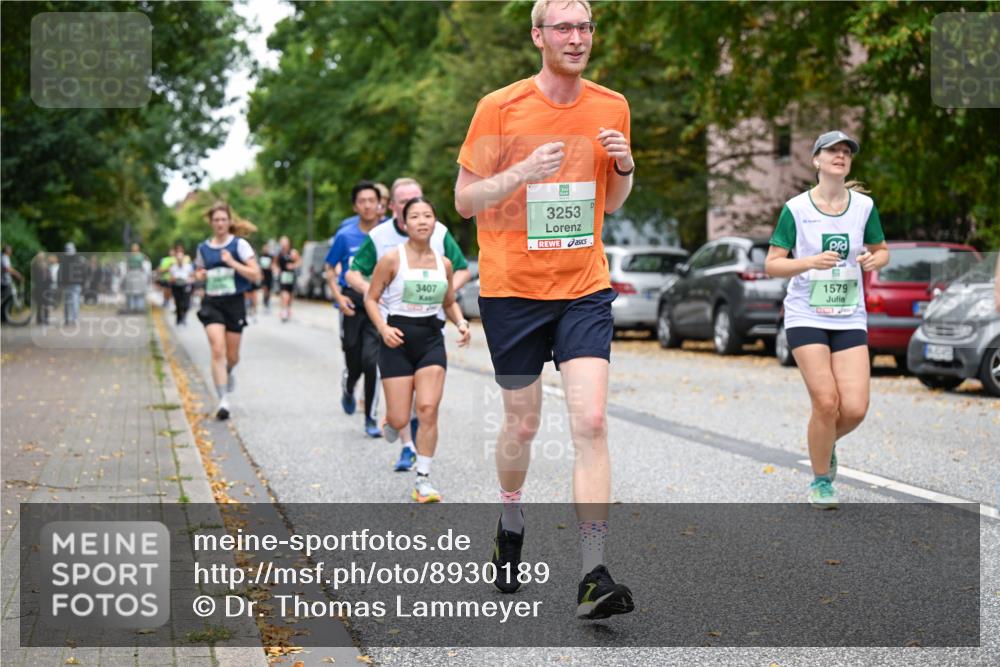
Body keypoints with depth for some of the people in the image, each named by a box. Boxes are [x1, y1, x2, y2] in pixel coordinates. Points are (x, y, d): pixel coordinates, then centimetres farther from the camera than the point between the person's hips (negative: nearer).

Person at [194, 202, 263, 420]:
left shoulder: (239, 244, -4)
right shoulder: (203, 248, 6)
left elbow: (256, 275, -10)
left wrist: (232, 262, -20)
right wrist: (199, 275, 0)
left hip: (234, 303, -1)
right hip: (211, 303, 1)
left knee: (232, 356, 9)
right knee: (217, 351, -17)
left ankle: (229, 371, 47)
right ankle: (223, 400, -16)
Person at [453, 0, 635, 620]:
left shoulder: (612, 107, 5)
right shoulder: (500, 108, -5)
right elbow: (464, 201, -3)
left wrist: (625, 167, -5)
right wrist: (523, 172, -20)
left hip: (585, 289, 2)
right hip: (512, 289, -1)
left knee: (592, 422, -12)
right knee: (522, 422, 10)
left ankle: (594, 576, -12)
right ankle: (510, 524, 40)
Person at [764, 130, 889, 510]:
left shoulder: (864, 206, 4)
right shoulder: (796, 209, -4)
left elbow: (881, 251, 18)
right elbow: (771, 265, -4)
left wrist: (874, 260, -7)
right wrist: (811, 262, -22)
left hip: (850, 319, 3)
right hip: (806, 317, -3)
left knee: (855, 409, -8)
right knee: (826, 403, -13)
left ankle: (826, 444, 28)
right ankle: (821, 482, 10)